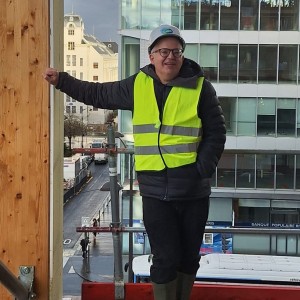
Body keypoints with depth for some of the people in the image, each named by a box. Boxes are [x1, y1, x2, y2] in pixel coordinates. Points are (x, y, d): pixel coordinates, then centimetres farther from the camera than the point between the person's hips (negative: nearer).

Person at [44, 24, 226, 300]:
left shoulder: (200, 87, -2)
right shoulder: (138, 85, 5)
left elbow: (216, 133, -1)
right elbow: (99, 94, 18)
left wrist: (202, 170, -12)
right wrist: (62, 81, 19)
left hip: (193, 189, 0)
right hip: (155, 190, 1)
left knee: (189, 256, 14)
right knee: (165, 259, 1)